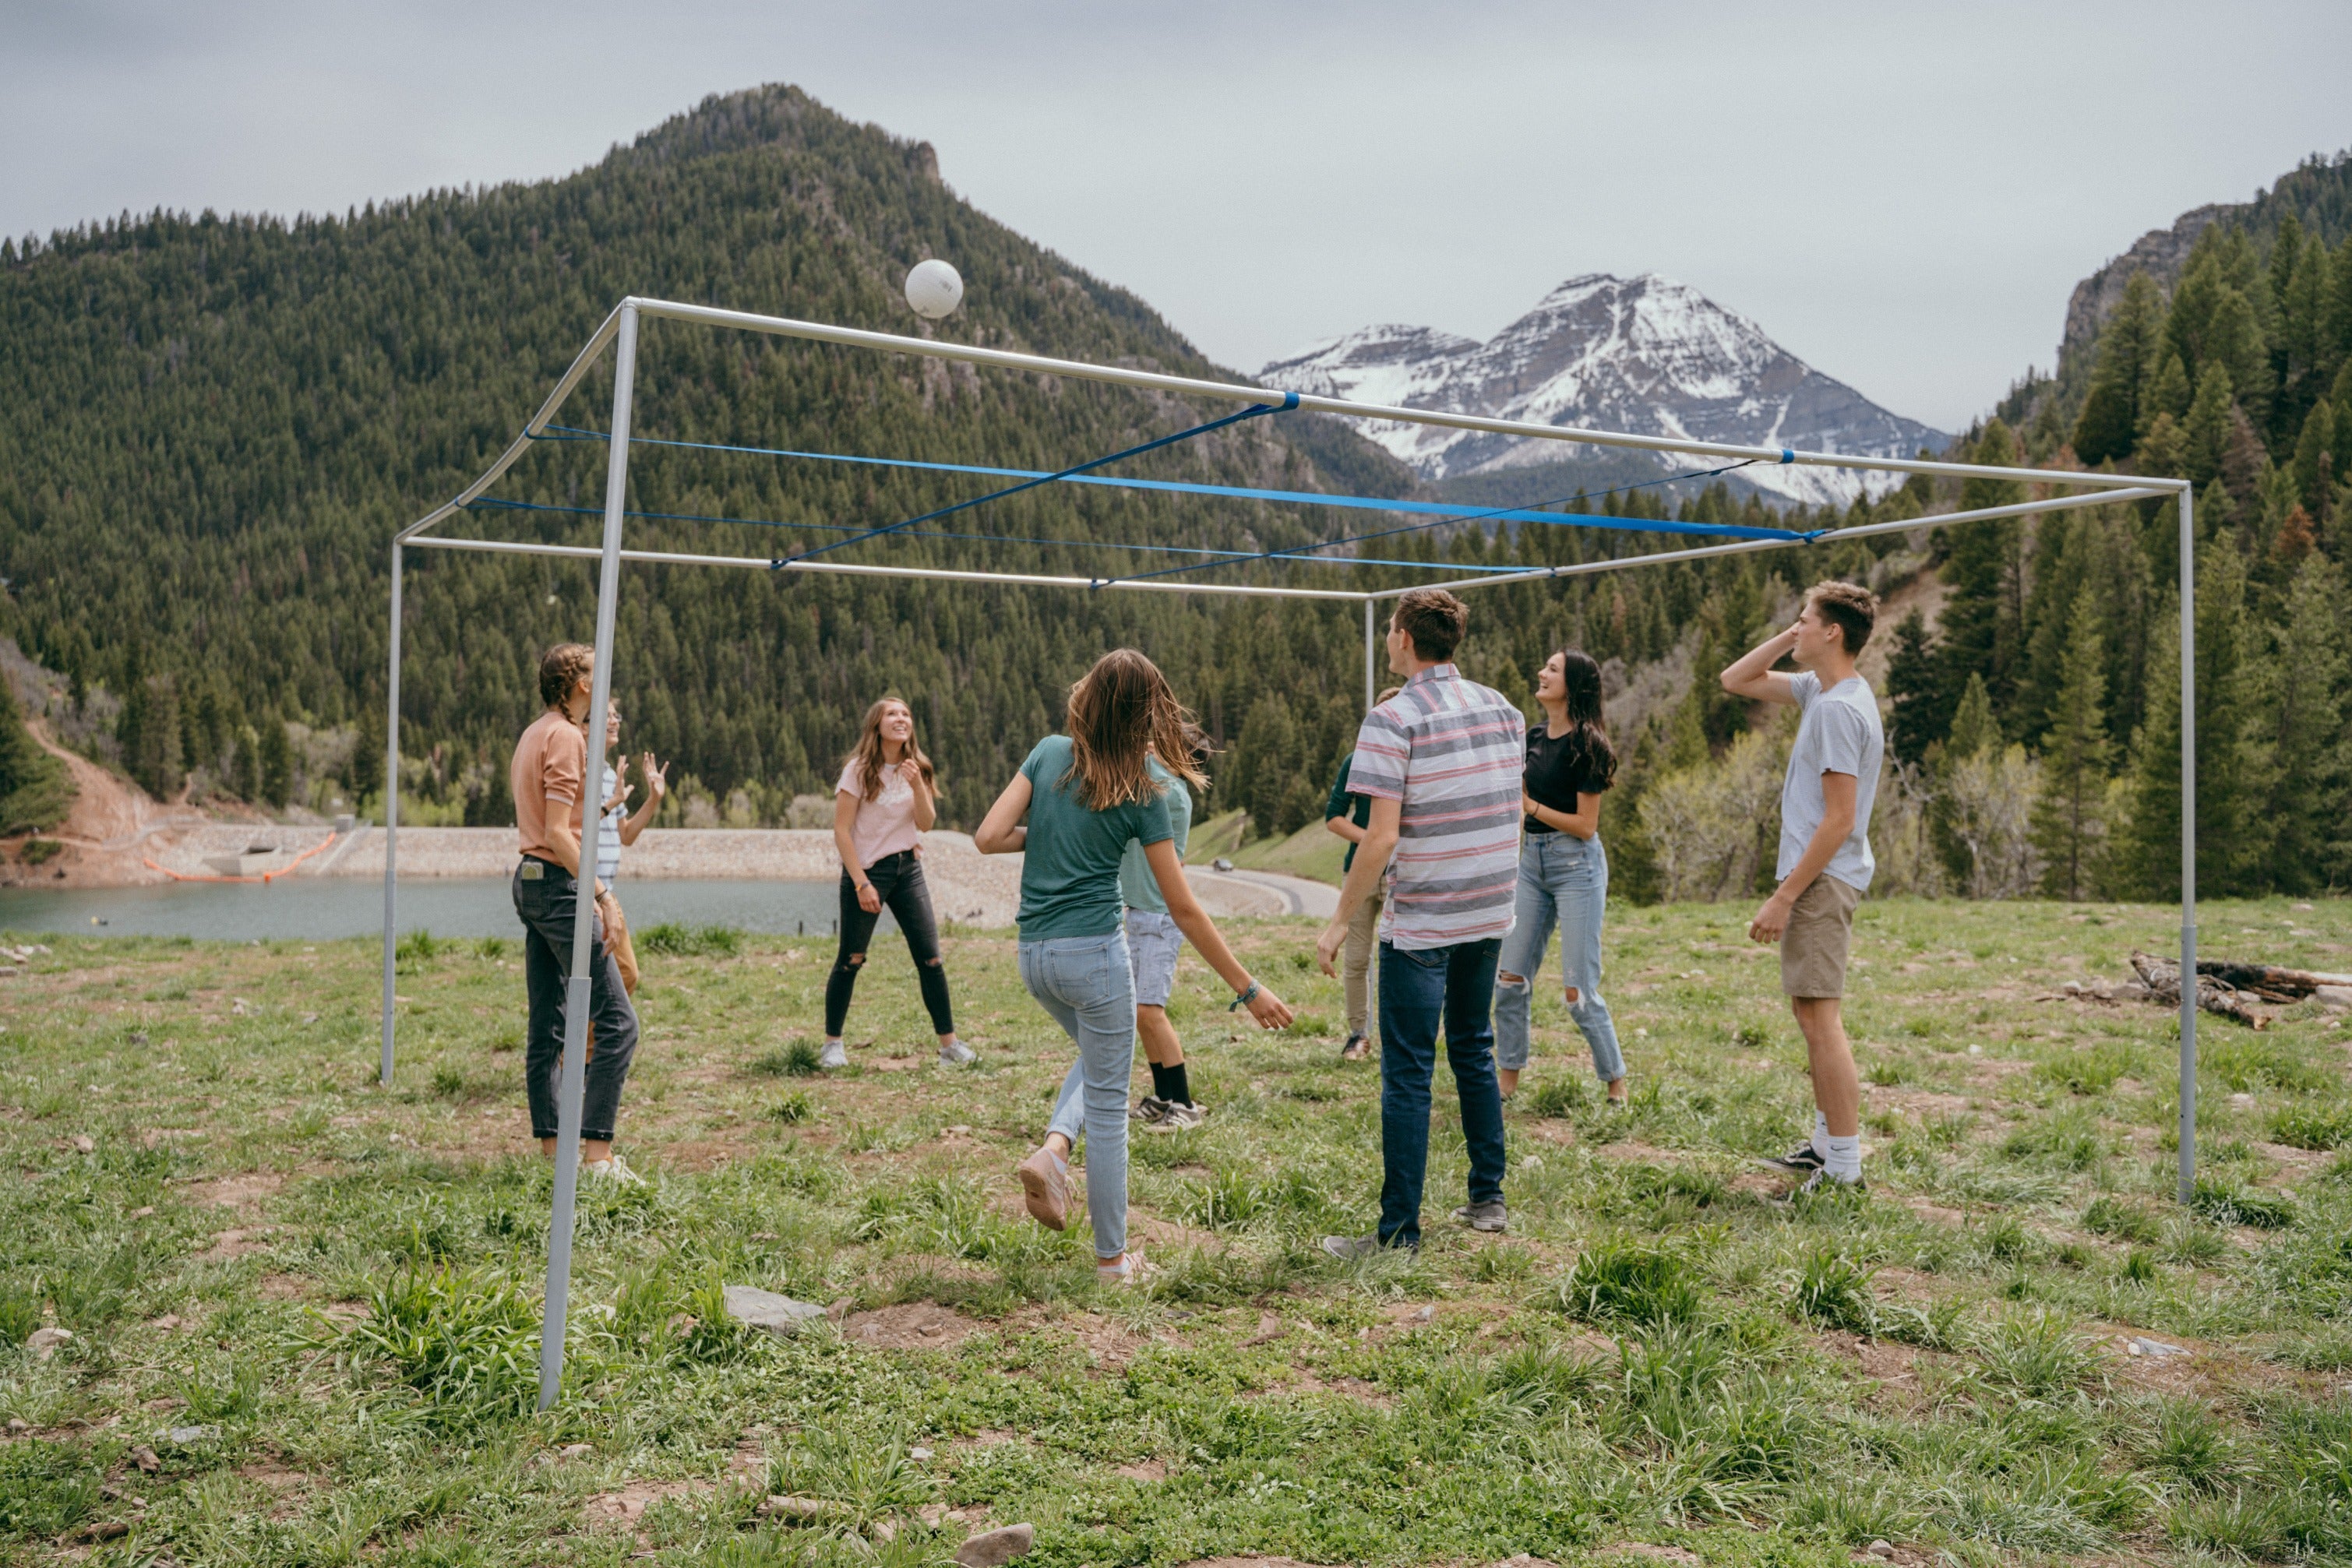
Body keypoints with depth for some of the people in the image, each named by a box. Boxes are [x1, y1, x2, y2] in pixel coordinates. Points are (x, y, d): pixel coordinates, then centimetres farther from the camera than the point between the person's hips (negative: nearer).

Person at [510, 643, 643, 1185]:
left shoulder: (534, 734, 17)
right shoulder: (565, 737, -12)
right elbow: (558, 831, -19)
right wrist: (603, 894, -21)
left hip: (529, 881, 11)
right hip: (560, 883, -11)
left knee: (547, 1024, 11)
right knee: (617, 1020, -10)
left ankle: (551, 1149, 15)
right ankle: (598, 1155, -14)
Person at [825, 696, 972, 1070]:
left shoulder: (917, 769, 6)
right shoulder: (859, 770, -9)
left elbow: (926, 824, -3)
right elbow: (841, 831, -11)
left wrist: (917, 785, -19)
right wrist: (862, 884, -16)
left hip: (908, 870, 4)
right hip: (866, 870, -4)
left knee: (931, 958, -2)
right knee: (851, 960, 1)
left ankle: (950, 1044, 3)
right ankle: (832, 1043, 15)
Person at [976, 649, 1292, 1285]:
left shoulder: (1049, 754, 1)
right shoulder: (1142, 793, -9)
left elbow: (989, 838, -4)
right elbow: (1183, 909, -7)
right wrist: (1247, 989, -1)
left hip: (1034, 953, 5)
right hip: (1095, 952, -5)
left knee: (1098, 1054, 31)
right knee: (1108, 1103, 7)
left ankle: (1053, 1148, 6)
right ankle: (1112, 1258, 15)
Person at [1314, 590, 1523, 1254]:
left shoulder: (1392, 719, -14)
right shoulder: (1502, 708, 6)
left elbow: (1380, 837, -17)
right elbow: (1511, 813, 12)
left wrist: (1340, 922, -11)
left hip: (1421, 922, -6)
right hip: (1490, 913, 7)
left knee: (1408, 1074, -1)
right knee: (1473, 1053, 20)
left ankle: (1400, 1229, 2)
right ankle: (1488, 1198, 26)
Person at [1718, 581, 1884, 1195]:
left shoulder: (1840, 708, -18)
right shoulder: (1818, 690, 12)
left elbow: (1839, 821, -21)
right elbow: (1735, 680, 24)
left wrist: (1784, 897, -21)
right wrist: (1786, 637, 9)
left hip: (1822, 879, -11)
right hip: (1816, 875, 11)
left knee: (1819, 1017, -11)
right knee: (1812, 1013, 17)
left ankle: (1845, 1167, -8)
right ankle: (1826, 1144, 26)